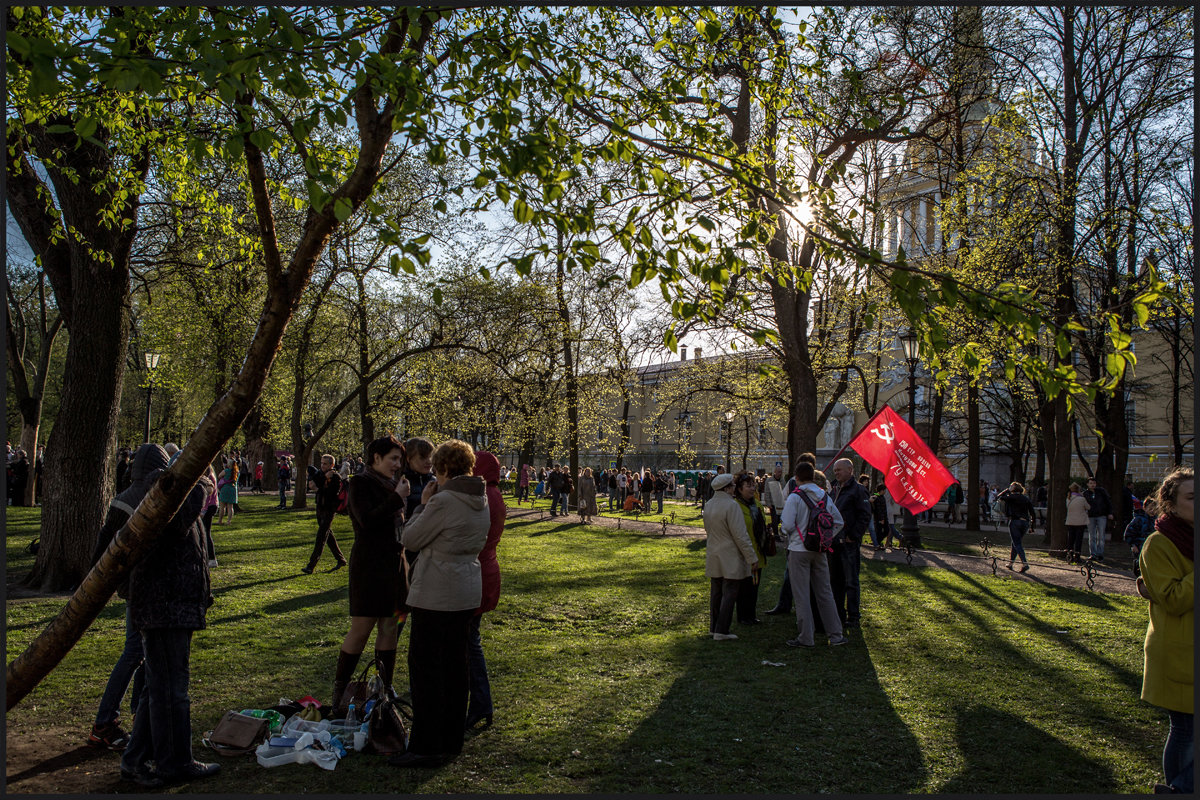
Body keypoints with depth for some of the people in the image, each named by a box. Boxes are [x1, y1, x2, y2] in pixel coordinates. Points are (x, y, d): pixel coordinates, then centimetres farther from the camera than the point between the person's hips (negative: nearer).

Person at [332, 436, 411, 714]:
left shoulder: (392, 483, 13)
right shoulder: (360, 483, -8)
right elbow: (367, 520, -22)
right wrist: (397, 498, -19)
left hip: (393, 564, 7)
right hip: (369, 564, -7)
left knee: (389, 628, 9)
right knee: (360, 630, -4)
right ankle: (338, 694, 8)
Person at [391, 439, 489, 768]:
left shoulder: (443, 501, -19)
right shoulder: (482, 501, 7)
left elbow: (410, 539, -12)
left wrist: (423, 504, 0)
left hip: (436, 595, -9)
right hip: (468, 592, 9)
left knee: (425, 667, 0)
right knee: (456, 664, 14)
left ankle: (426, 747, 4)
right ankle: (451, 740, 24)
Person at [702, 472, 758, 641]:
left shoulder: (708, 505, 7)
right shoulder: (731, 505, -19)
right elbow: (740, 535, -19)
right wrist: (752, 558, -13)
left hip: (713, 557, 8)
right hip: (730, 558, -8)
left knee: (716, 593, 15)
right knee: (729, 593, -1)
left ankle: (714, 627, 23)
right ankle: (721, 631, 1)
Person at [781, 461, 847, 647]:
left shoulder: (794, 497, -12)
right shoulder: (825, 497, 6)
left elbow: (788, 525, -15)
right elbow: (839, 522, 11)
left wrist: (785, 509, 4)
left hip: (799, 550, -5)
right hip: (819, 550, 5)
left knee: (801, 595, 2)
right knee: (824, 592, 13)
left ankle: (806, 637, 5)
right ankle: (836, 634, 17)